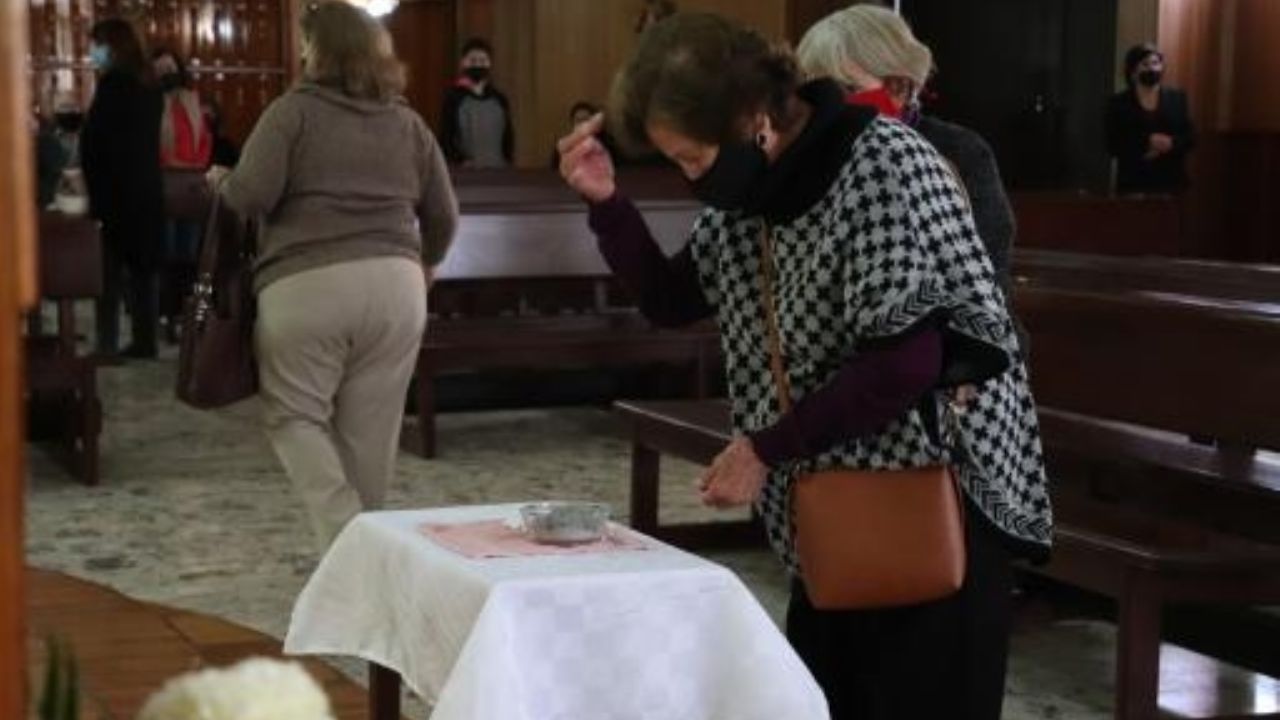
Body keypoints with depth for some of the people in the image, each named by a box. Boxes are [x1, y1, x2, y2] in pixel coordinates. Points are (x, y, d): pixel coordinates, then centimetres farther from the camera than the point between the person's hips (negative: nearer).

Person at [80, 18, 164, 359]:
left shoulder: (113, 82, -13)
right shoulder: (148, 84, 11)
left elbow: (93, 137, -12)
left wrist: (91, 181, -2)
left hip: (115, 190, -8)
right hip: (146, 190, 8)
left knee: (108, 270, -5)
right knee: (142, 268, 10)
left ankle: (107, 346, -7)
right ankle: (144, 341, 12)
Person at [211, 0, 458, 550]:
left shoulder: (294, 111, 0)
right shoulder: (408, 122, 14)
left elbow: (252, 195, -9)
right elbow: (444, 215, 18)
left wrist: (220, 182, 14)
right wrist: (424, 263, 38)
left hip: (306, 287, -4)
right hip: (394, 284, 4)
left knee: (295, 414, 7)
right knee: (370, 431, 10)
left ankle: (343, 539, -9)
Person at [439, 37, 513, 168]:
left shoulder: (500, 100, 12)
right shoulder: (454, 98, 0)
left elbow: (508, 137, 17)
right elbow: (445, 137, -2)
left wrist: (507, 162, 3)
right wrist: (459, 161, -14)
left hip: (497, 168, 4)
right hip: (463, 171, -4)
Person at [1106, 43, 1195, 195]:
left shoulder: (1177, 98, 11)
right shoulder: (1118, 102, 5)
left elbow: (1190, 138, 9)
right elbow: (1112, 145, -2)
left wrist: (1171, 143, -13)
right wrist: (1146, 144, -15)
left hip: (1171, 182, 2)